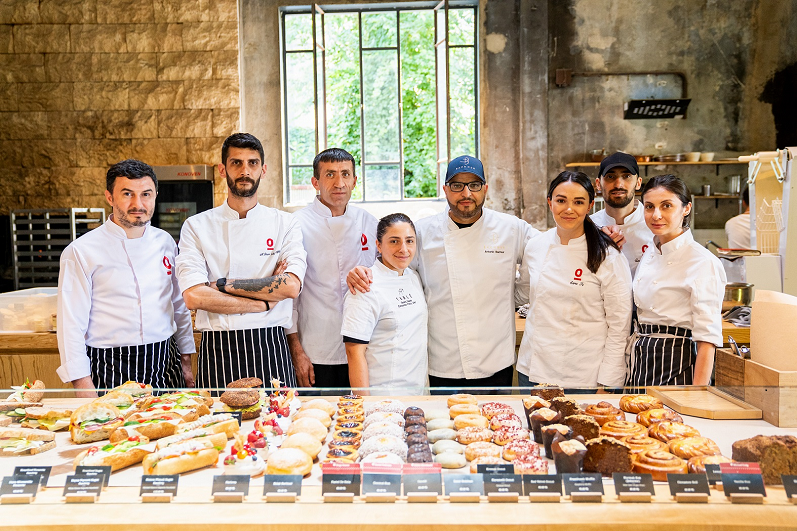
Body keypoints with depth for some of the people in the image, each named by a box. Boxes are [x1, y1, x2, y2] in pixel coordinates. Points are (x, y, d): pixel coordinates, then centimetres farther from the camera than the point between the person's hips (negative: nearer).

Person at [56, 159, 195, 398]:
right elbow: (71, 324, -7)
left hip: (165, 365, 4)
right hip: (111, 373, -4)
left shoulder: (165, 242, 6)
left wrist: (186, 362, 12)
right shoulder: (81, 252, -7)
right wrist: (84, 387, -10)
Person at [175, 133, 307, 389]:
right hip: (218, 351, 0)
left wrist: (223, 285, -10)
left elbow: (291, 287, -11)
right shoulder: (196, 226, 3)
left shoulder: (285, 223, 4)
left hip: (270, 348, 0)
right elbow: (193, 296, -9)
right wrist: (264, 302, -10)